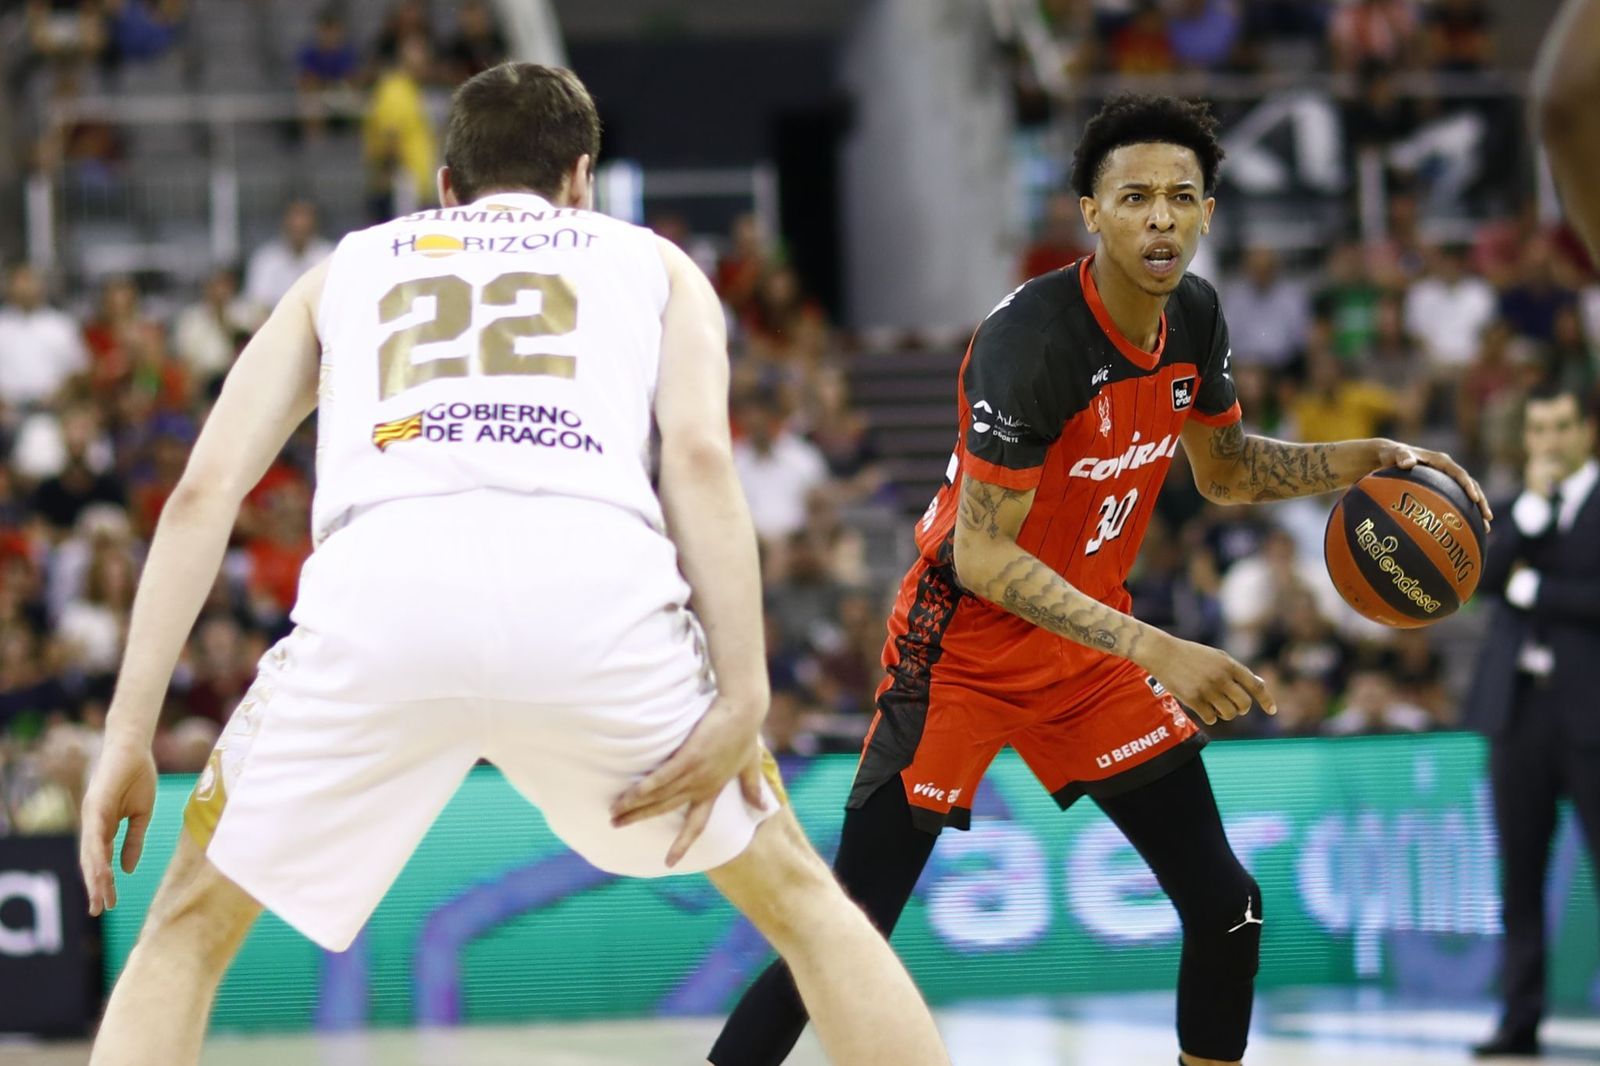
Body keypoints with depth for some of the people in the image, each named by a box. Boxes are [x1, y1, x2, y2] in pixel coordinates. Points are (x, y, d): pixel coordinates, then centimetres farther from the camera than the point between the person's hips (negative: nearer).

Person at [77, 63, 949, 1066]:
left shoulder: (346, 268, 34)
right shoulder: (651, 261, 31)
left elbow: (205, 490, 21)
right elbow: (700, 454, 9)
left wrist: (129, 734, 19)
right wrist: (742, 698, 2)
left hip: (382, 584, 1)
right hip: (597, 580, 0)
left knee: (190, 932, 22)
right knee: (797, 895, 25)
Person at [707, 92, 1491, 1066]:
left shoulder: (1195, 318, -3)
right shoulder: (1032, 340, -27)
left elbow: (1225, 472, 16)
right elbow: (981, 557, -28)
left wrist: (1367, 462, 0)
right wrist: (1157, 650, -32)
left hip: (1092, 642, 7)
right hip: (965, 647, -7)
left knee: (1230, 909, 4)